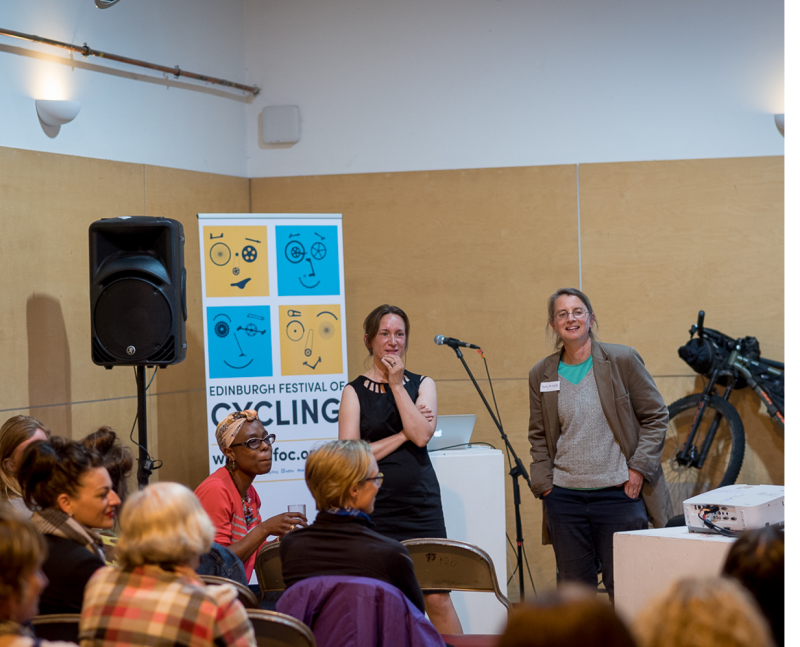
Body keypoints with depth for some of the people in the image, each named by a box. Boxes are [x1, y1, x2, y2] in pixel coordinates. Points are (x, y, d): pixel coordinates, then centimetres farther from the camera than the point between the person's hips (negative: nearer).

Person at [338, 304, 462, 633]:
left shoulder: (422, 384, 10)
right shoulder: (354, 392, 4)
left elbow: (422, 435, -9)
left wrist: (396, 384, -7)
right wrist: (403, 435, -6)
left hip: (421, 504, 1)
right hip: (375, 507, -1)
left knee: (436, 597, -3)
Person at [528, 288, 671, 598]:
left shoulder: (622, 360, 0)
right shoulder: (541, 375, 10)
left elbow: (656, 416, 2)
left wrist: (638, 470, -6)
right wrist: (544, 485, 4)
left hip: (619, 492, -3)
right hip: (565, 497, 3)